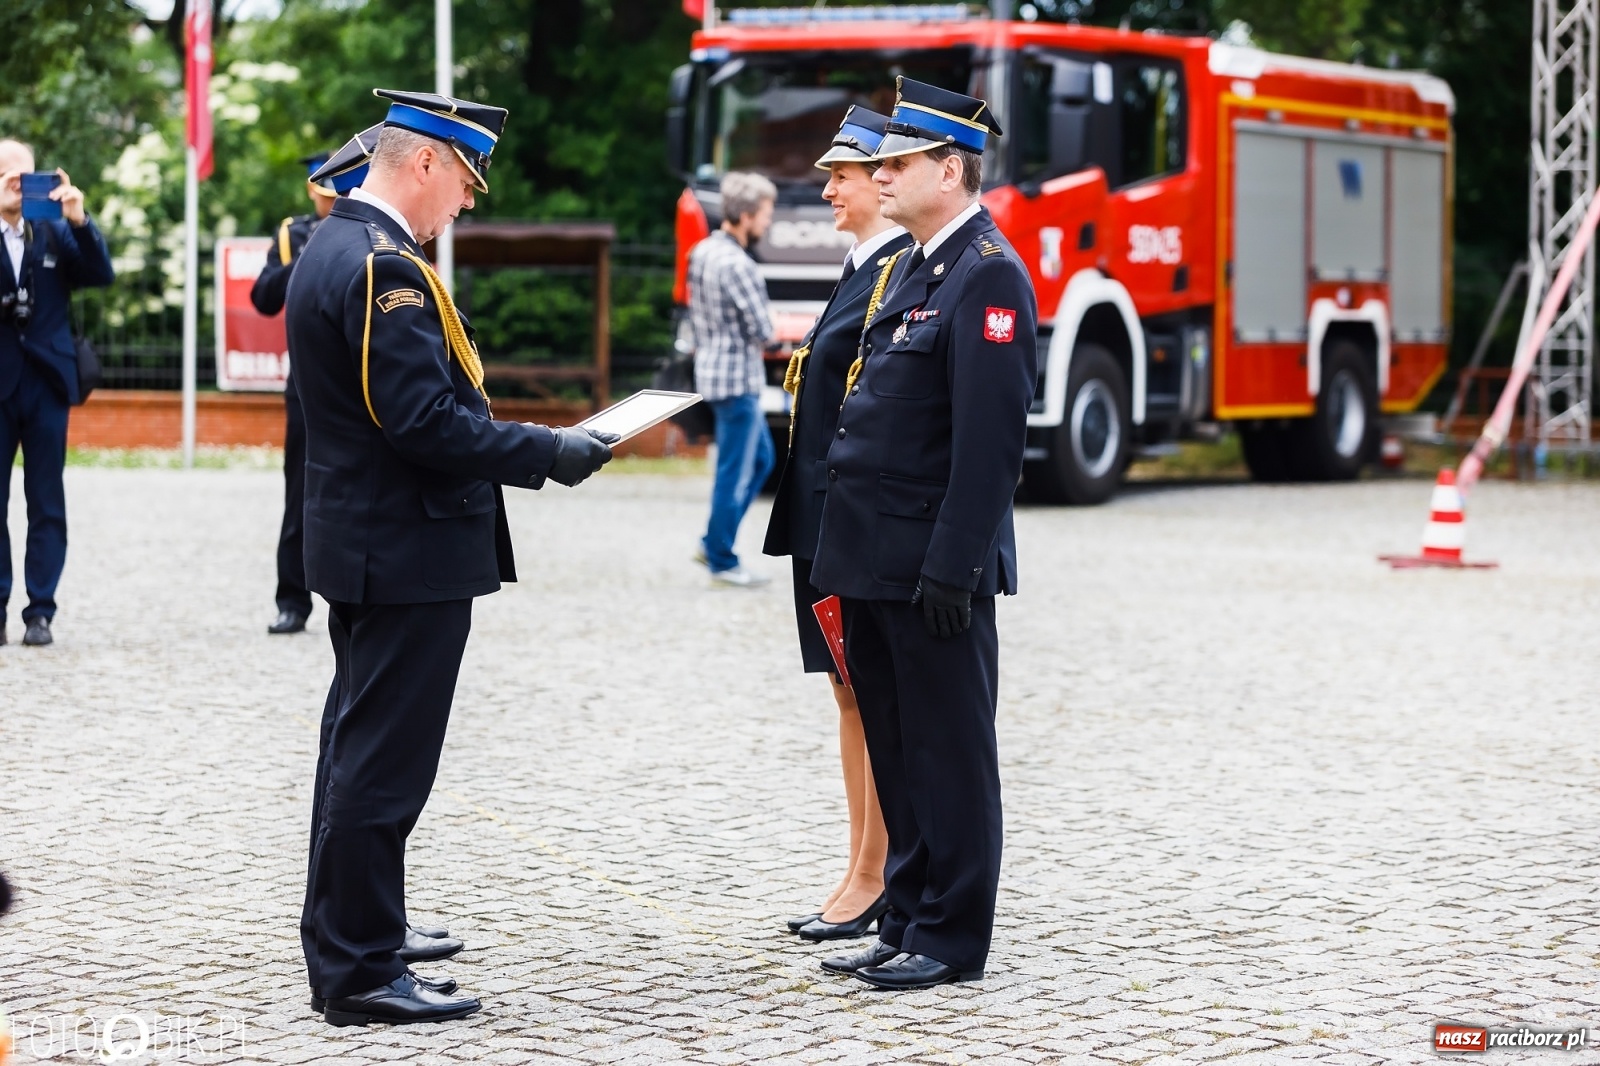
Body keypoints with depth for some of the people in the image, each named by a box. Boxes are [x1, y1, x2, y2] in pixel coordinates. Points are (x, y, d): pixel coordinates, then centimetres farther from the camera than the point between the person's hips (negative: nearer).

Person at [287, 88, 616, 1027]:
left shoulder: (331, 247, 12)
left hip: (359, 543, 11)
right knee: (385, 763, -5)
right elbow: (427, 422, -25)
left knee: (360, 751, 17)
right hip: (411, 554, -11)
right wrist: (549, 454, -15)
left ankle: (344, 948, 26)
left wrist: (529, 446, 15)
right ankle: (362, 971, 1)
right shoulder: (386, 267, -20)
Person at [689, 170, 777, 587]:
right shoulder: (736, 265, -21)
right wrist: (756, 339, 3)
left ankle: (712, 543, 21)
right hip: (736, 377, -10)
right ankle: (722, 561, 7)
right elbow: (763, 331, -18)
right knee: (735, 472, -1)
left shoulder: (703, 251, 9)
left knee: (760, 459, 19)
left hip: (713, 370, 10)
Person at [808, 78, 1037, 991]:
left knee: (949, 758, 0)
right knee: (895, 754, 14)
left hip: (935, 571, -10)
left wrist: (952, 568, -22)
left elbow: (991, 437, -20)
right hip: (877, 565, 10)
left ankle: (953, 939, 7)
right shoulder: (917, 268, 16)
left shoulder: (988, 276, -14)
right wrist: (847, 555, 17)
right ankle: (909, 925, 22)